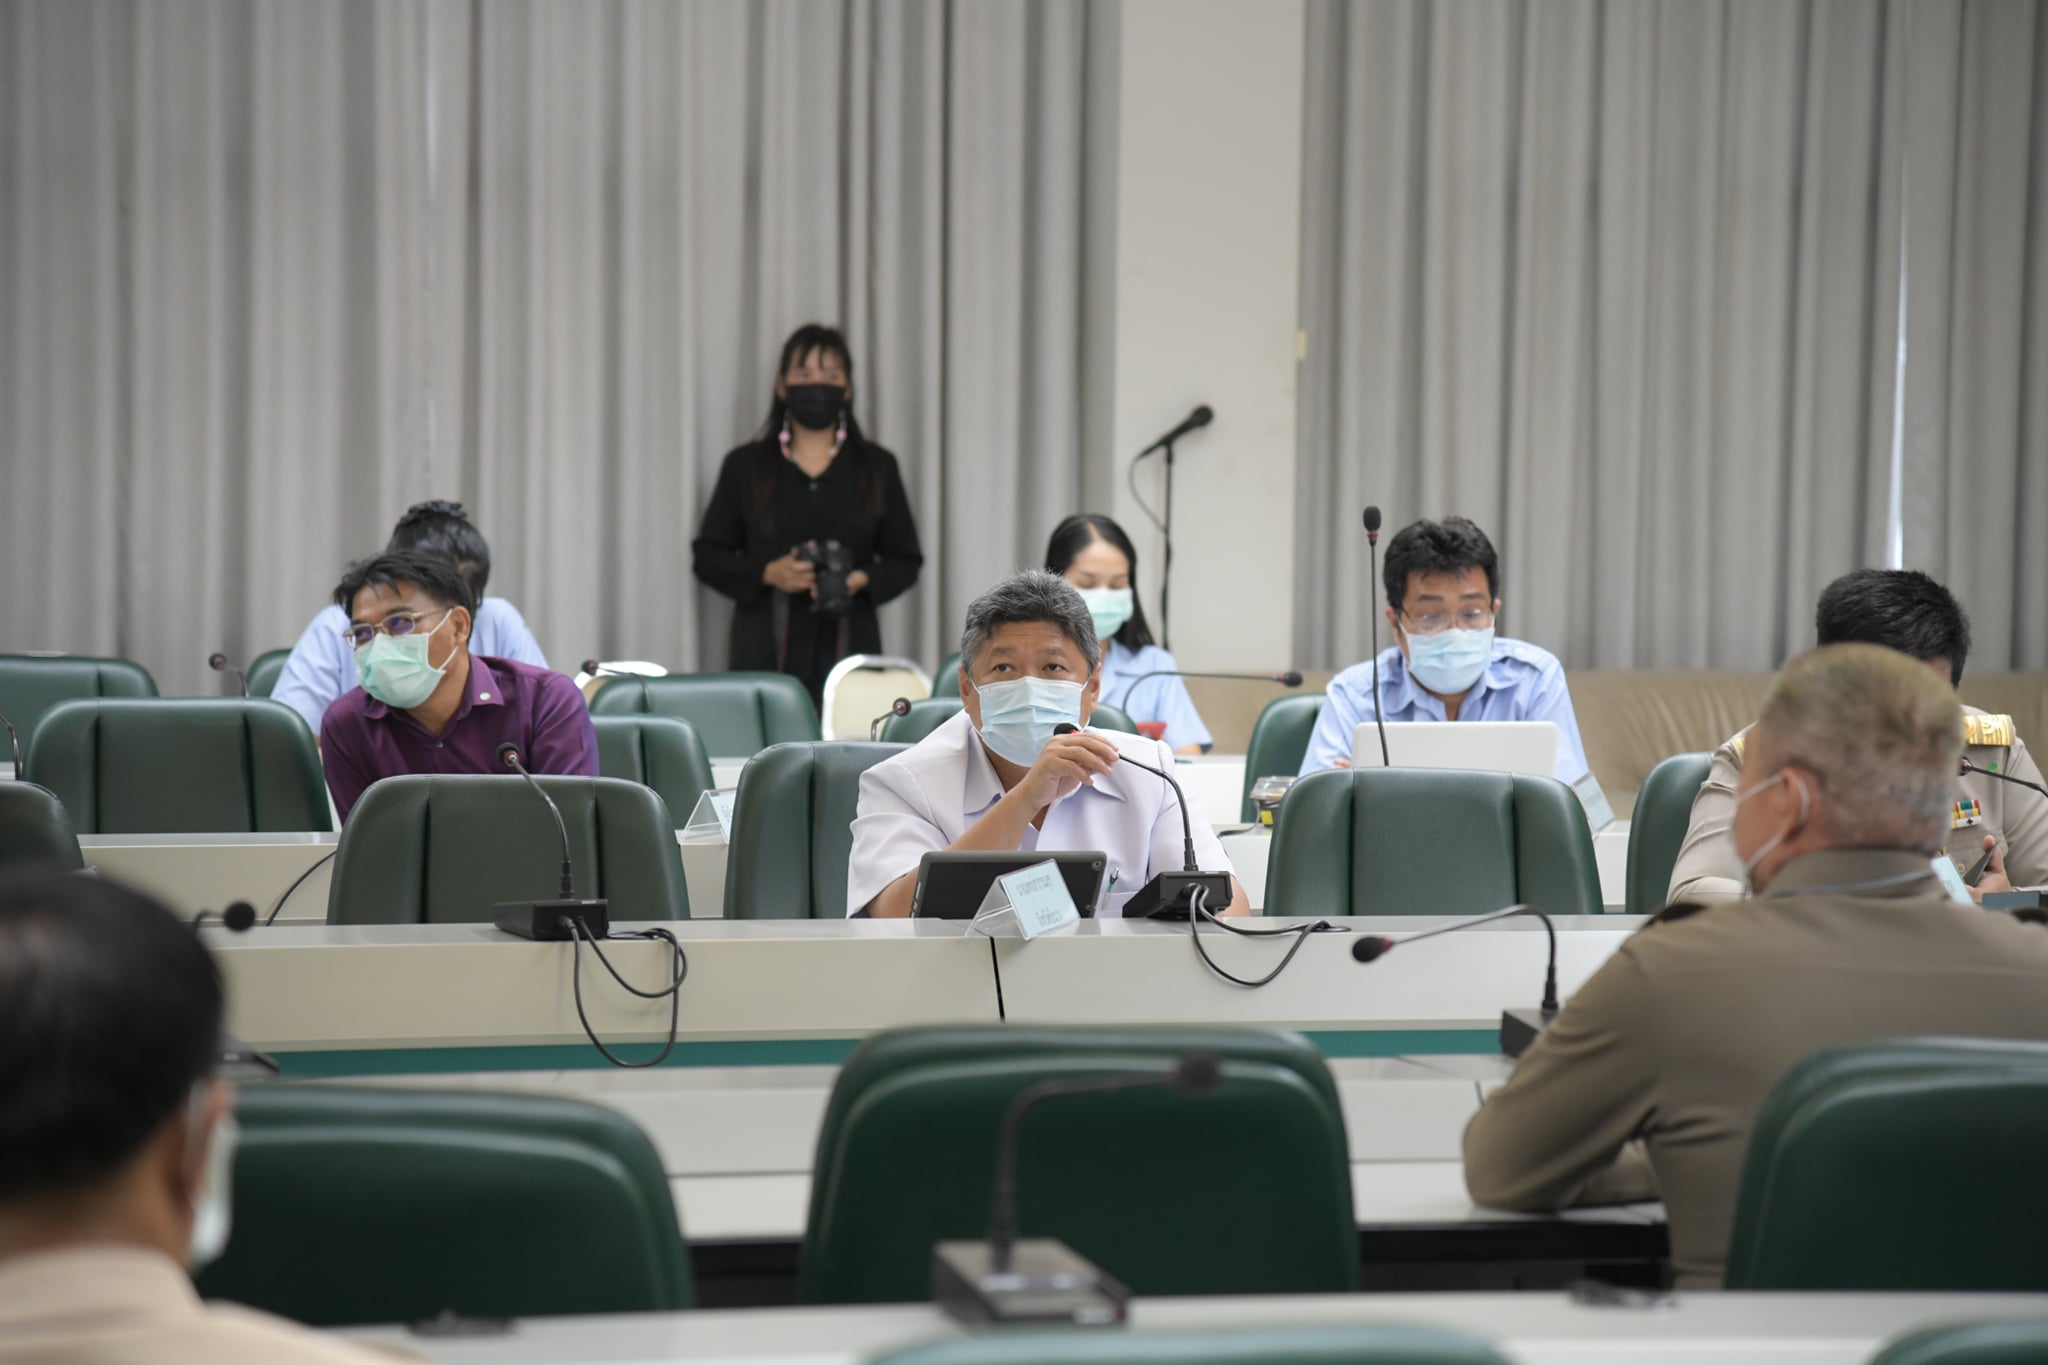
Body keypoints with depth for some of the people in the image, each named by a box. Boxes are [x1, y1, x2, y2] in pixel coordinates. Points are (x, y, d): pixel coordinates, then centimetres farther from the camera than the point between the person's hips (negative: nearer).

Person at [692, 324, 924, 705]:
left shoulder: (877, 468, 12)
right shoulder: (745, 466, 10)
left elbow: (905, 561, 13)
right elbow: (708, 557, 9)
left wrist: (862, 580, -8)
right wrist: (767, 573, -8)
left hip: (848, 652, 1)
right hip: (764, 655, 0)